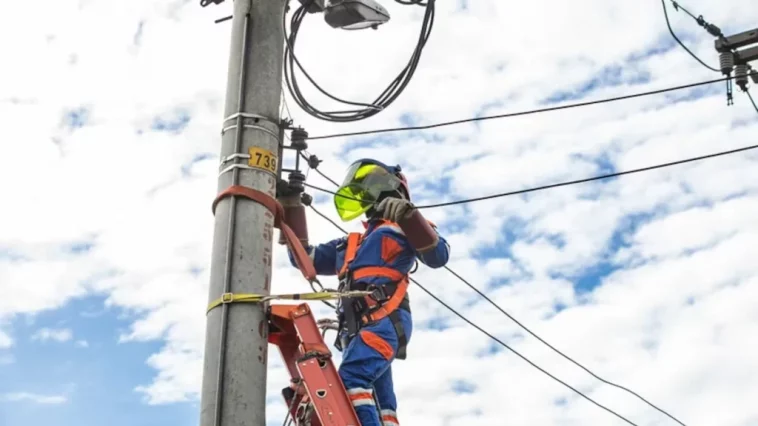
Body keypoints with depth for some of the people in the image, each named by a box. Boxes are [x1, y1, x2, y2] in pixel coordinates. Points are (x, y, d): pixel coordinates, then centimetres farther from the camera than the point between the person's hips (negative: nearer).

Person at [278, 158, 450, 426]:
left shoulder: (402, 229, 13)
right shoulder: (350, 245, 32)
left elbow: (438, 256, -5)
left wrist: (408, 215, -18)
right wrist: (291, 208, 25)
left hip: (386, 320, -7)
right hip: (358, 327, 7)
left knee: (351, 379, -29)